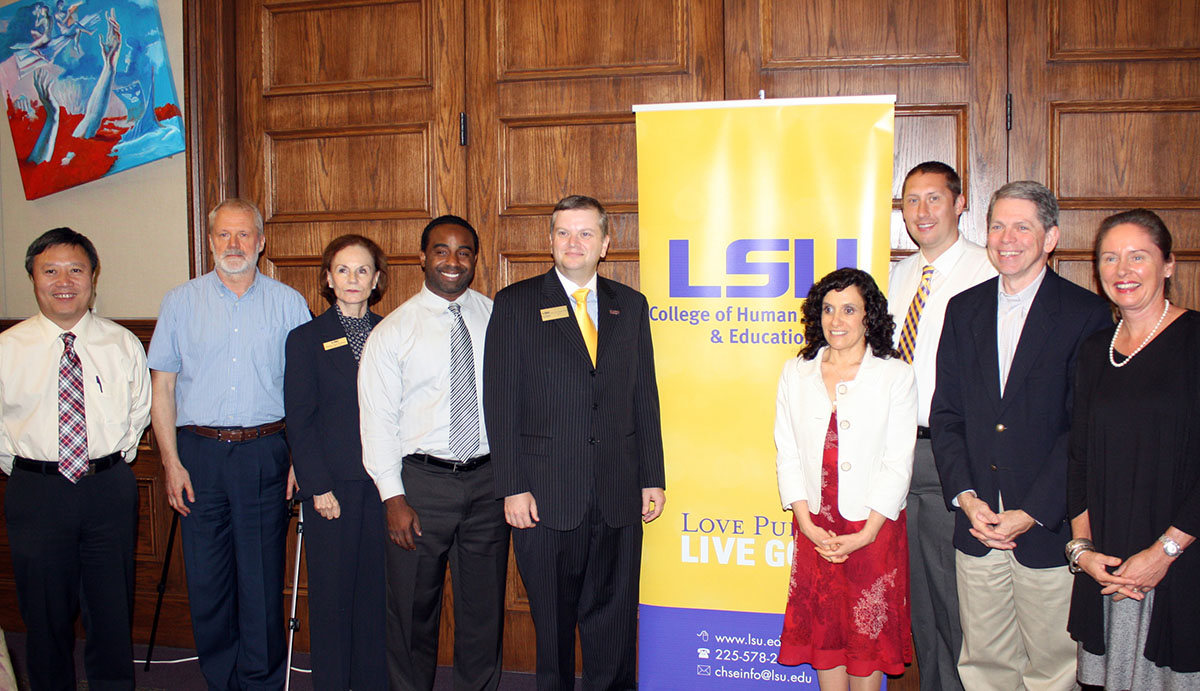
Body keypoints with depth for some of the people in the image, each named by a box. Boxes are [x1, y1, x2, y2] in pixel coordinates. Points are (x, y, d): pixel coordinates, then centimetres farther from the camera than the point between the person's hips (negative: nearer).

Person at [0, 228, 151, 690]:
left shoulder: (123, 345, 1)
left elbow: (140, 411, 13)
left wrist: (117, 458, 6)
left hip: (110, 490, 1)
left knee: (113, 611, 12)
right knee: (45, 615, 11)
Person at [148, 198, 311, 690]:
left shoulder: (288, 304, 5)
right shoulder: (181, 302, 7)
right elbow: (162, 386, 7)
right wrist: (171, 462, -1)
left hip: (264, 453, -1)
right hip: (199, 451, 1)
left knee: (262, 576, 3)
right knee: (206, 577, 6)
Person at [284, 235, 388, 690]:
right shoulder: (305, 339, 2)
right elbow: (299, 421, -2)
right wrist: (318, 487, -9)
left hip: (383, 483, 2)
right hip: (332, 487, -2)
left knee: (379, 591, 8)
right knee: (332, 595, 5)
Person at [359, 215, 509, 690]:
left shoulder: (497, 319, 5)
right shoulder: (392, 331, -2)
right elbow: (377, 419, -4)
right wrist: (393, 498, -10)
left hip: (488, 478, 2)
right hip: (421, 480, -2)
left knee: (484, 604, 13)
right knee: (414, 607, 9)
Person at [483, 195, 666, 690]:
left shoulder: (630, 305, 10)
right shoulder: (516, 303, 1)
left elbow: (645, 398, 11)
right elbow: (500, 402, -3)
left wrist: (652, 478, 7)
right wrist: (512, 487, -9)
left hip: (618, 496, 2)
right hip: (545, 495, -2)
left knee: (614, 617, 10)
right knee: (551, 618, 10)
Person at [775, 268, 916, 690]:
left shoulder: (895, 375, -2)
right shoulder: (796, 373, 7)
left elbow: (898, 462, -6)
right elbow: (787, 453, 4)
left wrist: (866, 533, -13)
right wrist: (807, 523, -6)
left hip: (873, 530, -2)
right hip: (815, 529, 3)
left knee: (868, 633, 6)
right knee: (823, 628, 10)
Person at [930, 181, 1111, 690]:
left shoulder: (1086, 314, -4)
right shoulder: (964, 309, 9)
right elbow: (945, 413, 7)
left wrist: (1030, 513, -13)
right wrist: (966, 497, -5)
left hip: (1049, 526, -3)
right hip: (976, 522, 3)